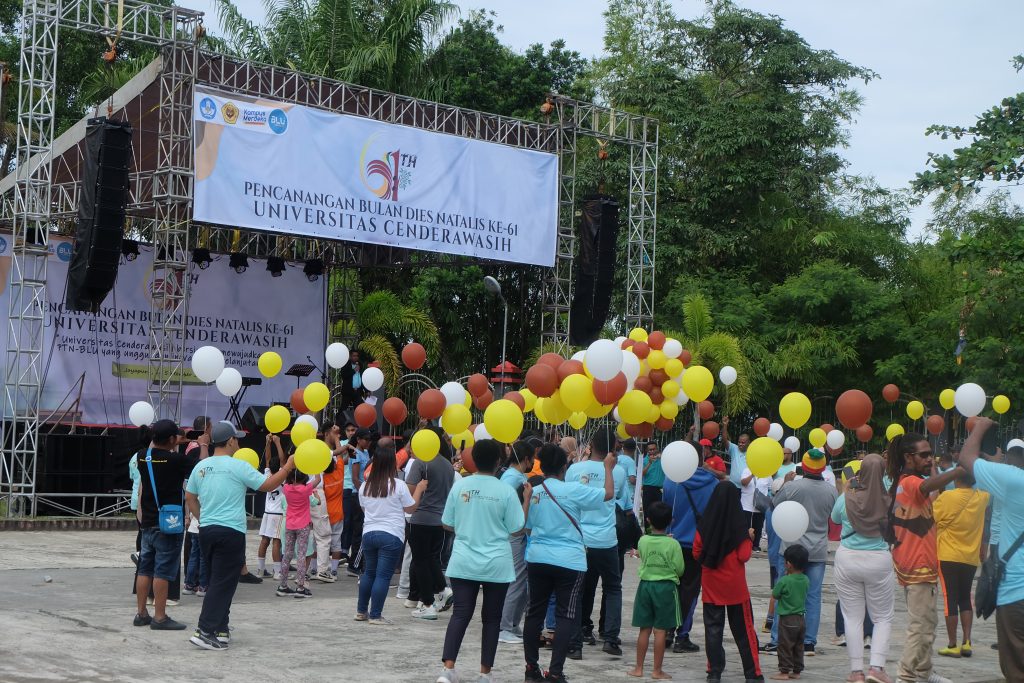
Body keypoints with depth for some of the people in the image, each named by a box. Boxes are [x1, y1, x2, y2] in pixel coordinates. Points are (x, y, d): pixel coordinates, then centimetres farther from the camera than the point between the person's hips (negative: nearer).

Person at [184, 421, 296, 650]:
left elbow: (189, 498, 16)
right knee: (223, 584, -4)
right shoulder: (238, 467, -10)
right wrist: (288, 467, 6)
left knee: (218, 580, 17)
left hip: (206, 529, 7)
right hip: (231, 532, -7)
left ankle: (220, 630, 20)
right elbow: (268, 485, -5)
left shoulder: (201, 467, 8)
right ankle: (205, 631, -10)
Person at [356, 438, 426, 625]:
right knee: (383, 576, -2)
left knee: (368, 572, 18)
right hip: (391, 535, -5)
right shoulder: (398, 485, -11)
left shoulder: (365, 486, 4)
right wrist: (419, 489, 11)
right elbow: (410, 508, 0)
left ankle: (361, 611, 24)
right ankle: (375, 615, -2)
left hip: (368, 533, 5)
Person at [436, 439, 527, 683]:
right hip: (496, 565, -2)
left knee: (460, 615, 2)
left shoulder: (459, 486, -2)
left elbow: (447, 524, 5)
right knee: (491, 618, 10)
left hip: (463, 563, 2)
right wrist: (526, 499, 5)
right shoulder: (506, 491, -9)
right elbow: (516, 529, -3)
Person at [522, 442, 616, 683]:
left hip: (537, 559, 5)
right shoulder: (573, 490, -12)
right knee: (566, 616, 0)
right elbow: (608, 494, -5)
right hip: (568, 561, -5)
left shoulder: (534, 492, 2)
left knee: (535, 612, 13)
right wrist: (608, 467, 9)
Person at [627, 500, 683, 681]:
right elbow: (679, 569, -6)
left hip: (646, 584, 3)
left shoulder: (643, 541, -3)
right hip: (666, 587, -3)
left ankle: (639, 668, 14)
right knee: (660, 631, 1)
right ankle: (657, 670, 5)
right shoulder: (673, 544, -11)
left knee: (644, 630, 10)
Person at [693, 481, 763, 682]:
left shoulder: (704, 524, -5)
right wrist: (748, 539, 1)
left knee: (713, 628, 8)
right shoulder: (739, 525, -12)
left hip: (711, 585, 2)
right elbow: (744, 556, -13)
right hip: (735, 586, -2)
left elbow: (696, 554, 0)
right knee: (743, 630, 7)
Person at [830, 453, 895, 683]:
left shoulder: (847, 499, -9)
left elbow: (835, 518, 12)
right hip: (878, 561, -1)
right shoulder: (889, 501, -13)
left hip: (847, 560, 1)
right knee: (883, 618, 11)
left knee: (853, 618, 8)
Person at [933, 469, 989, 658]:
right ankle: (967, 641, 9)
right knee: (965, 599, 16)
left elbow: (931, 520, -3)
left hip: (948, 557, -4)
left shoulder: (947, 497, -16)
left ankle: (952, 645, 4)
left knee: (951, 599, 2)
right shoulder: (982, 498, -3)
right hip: (971, 558, 4)